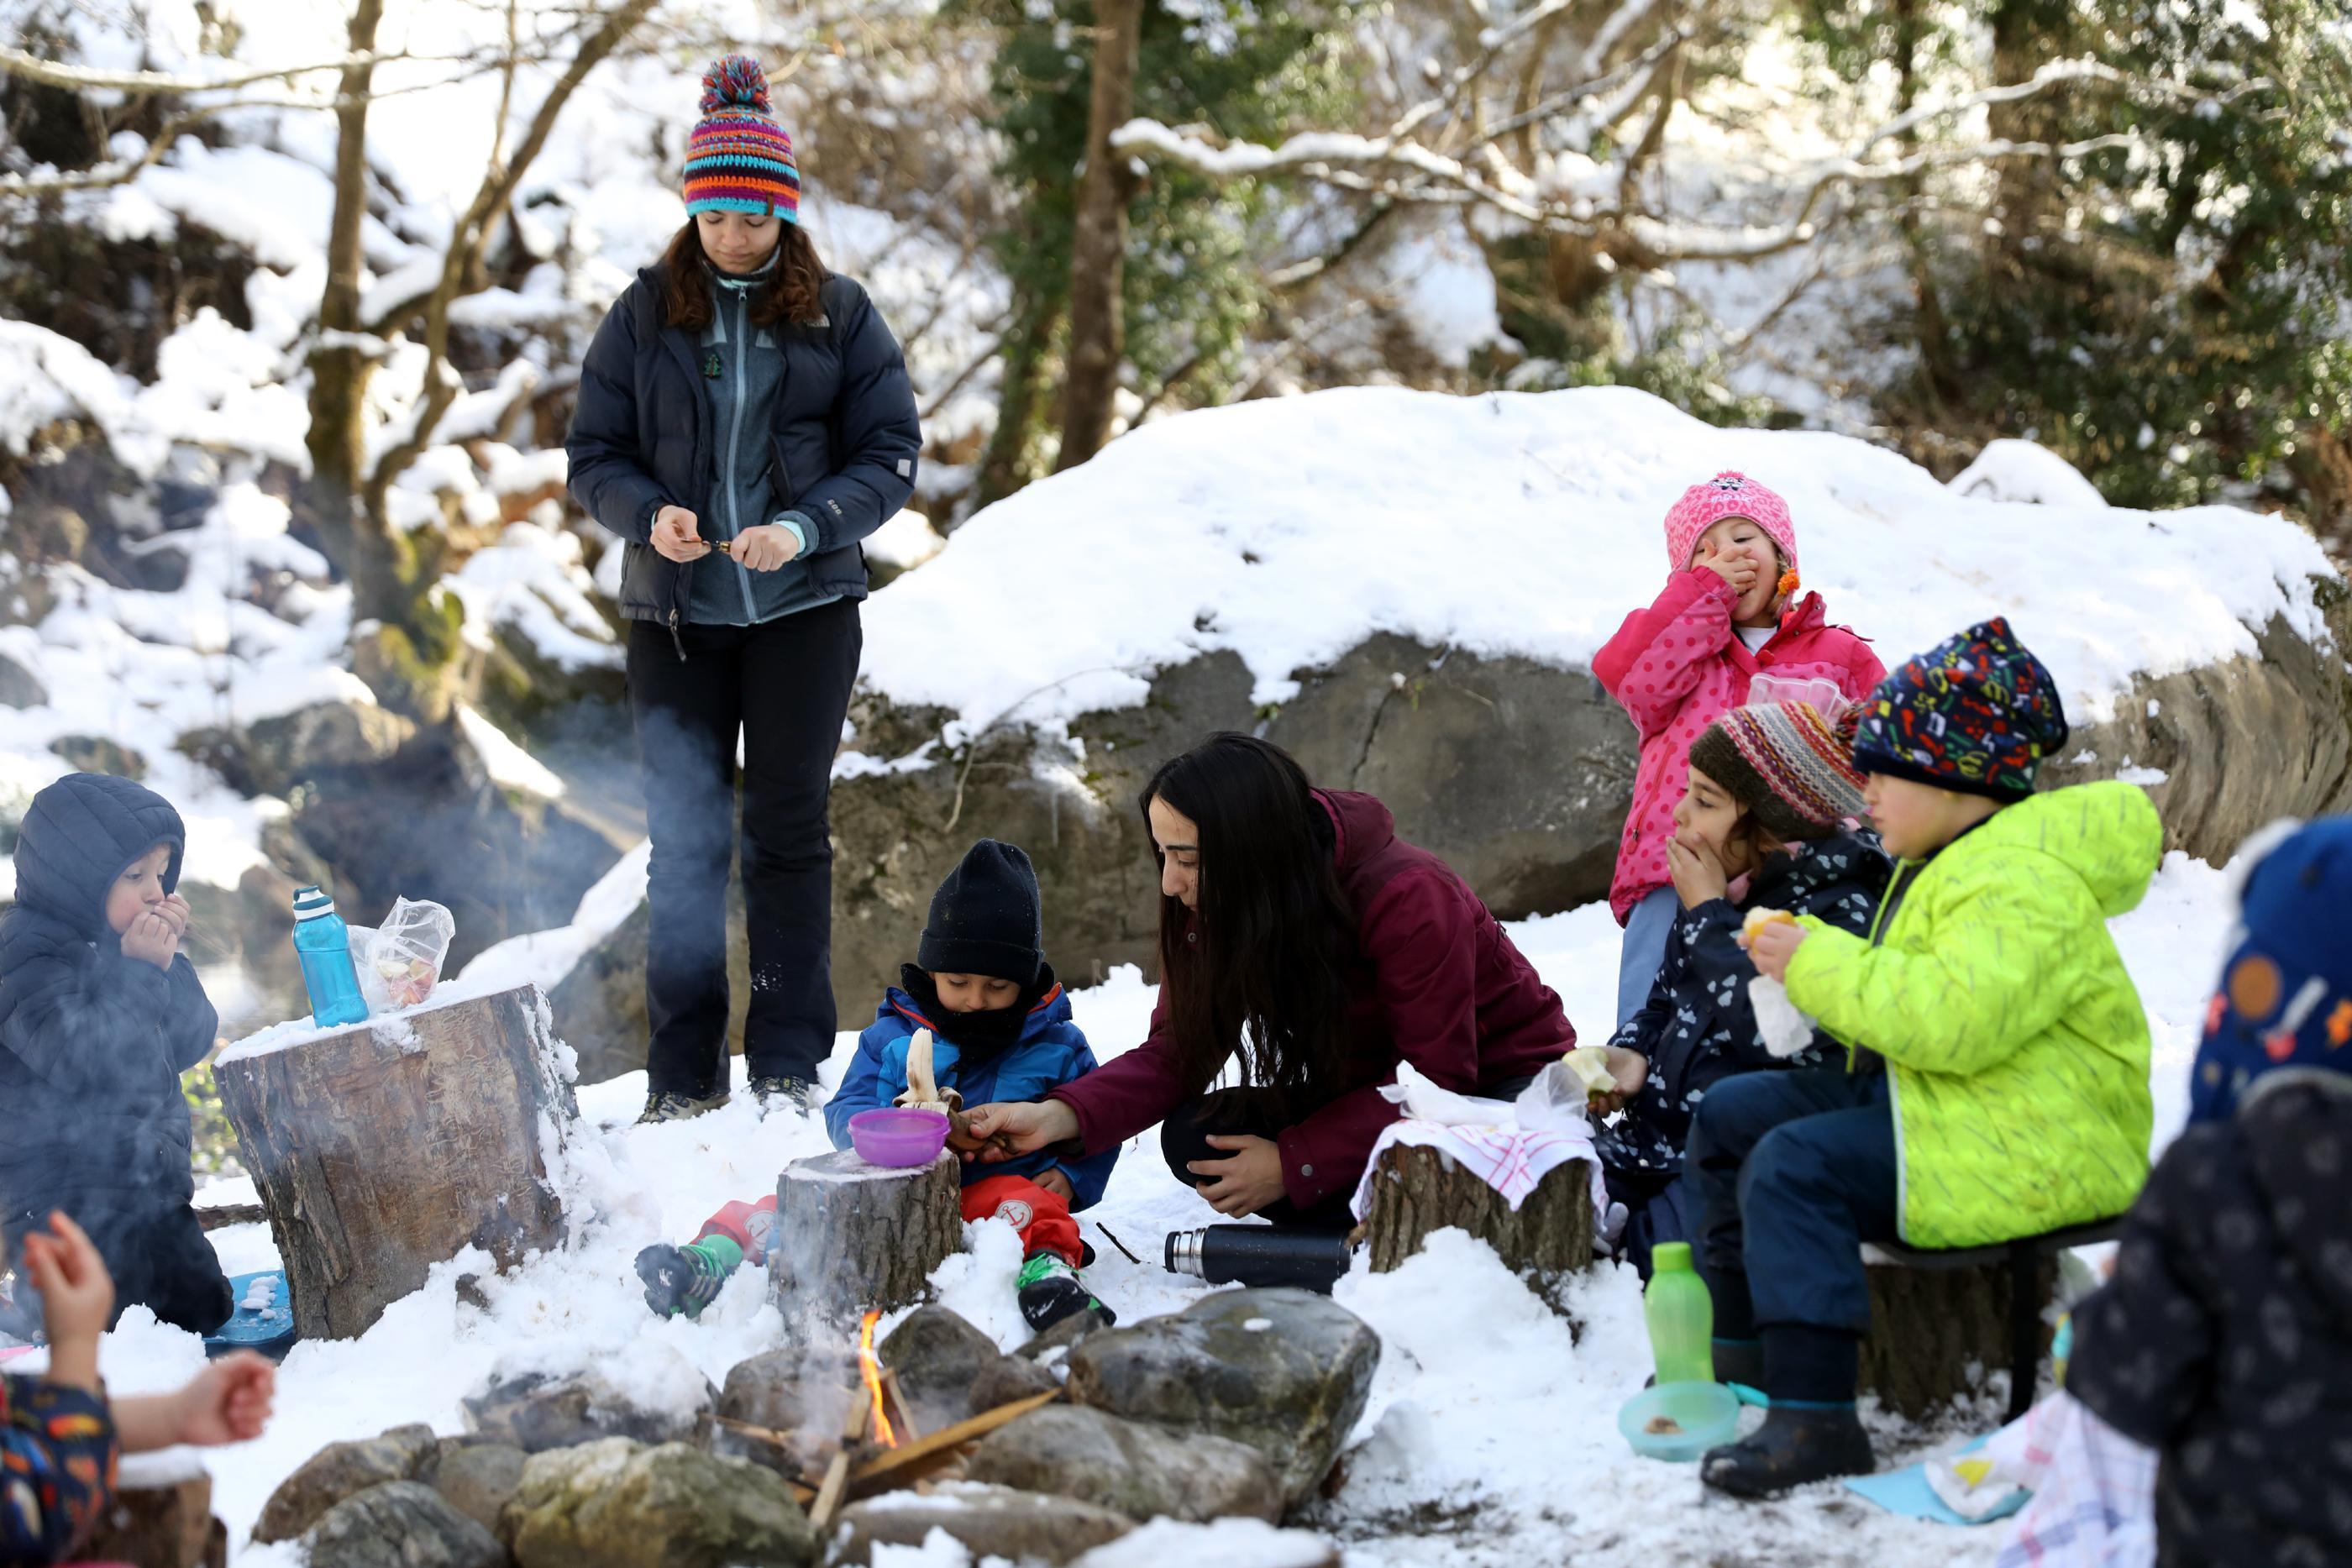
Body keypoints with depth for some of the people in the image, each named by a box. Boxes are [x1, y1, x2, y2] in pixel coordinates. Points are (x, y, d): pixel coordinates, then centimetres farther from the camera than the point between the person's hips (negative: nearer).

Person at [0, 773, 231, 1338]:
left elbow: (190, 1044, 7)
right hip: (70, 1201, -9)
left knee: (205, 1310, 13)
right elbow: (90, 1062, -28)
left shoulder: (120, 942, 11)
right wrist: (139, 972, -26)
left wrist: (170, 963, -5)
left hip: (150, 1181, 9)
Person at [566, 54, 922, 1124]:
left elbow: (889, 456, -1)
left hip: (805, 606, -1)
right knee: (684, 837, 3)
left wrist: (806, 529, -18)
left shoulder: (838, 315, 1)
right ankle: (683, 1073, 9)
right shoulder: (644, 314, 3)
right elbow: (595, 455, 5)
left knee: (787, 828, 4)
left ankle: (789, 1062, 12)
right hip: (676, 613, 1)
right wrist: (648, 514, -17)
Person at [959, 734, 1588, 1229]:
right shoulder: (1212, 912, -10)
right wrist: (1063, 1116, -27)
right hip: (1373, 1096, 6)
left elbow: (1437, 1078, -26)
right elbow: (1175, 1054, -9)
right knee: (1193, 1137, -18)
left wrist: (1295, 1164, -29)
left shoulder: (1406, 898, -29)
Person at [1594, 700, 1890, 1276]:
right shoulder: (1728, 889, 12)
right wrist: (1628, 1057, 0)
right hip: (1660, 1144, 8)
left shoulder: (1845, 910, -13)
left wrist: (1708, 914, -17)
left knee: (1650, 1248, -31)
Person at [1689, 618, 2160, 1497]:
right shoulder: (1949, 866, 17)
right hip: (1929, 1104, 12)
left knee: (1796, 1166, -29)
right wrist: (1806, 957, 10)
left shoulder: (2024, 885, -20)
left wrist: (1823, 964, -23)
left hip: (2031, 1153, -12)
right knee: (1730, 1117, 11)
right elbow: (1894, 1010, 26)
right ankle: (1737, 1354, 19)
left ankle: (1814, 1421, -31)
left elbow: (1957, 1019, -33)